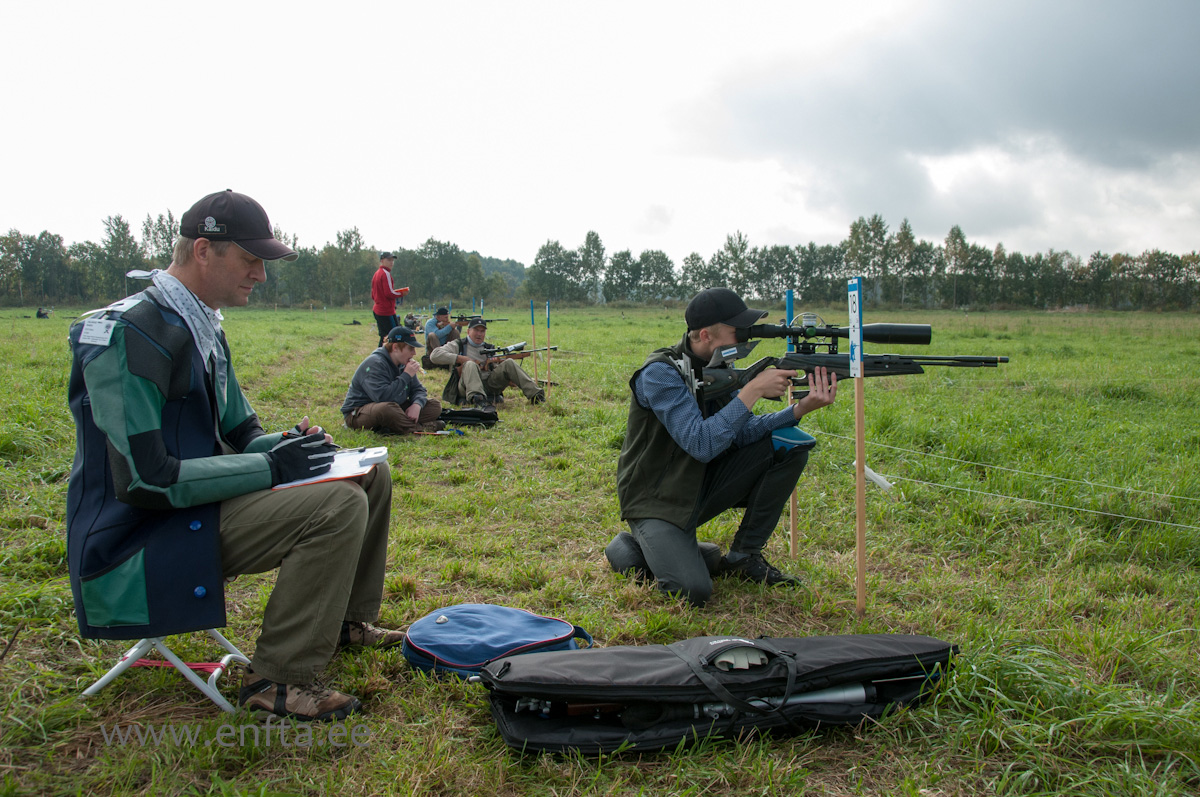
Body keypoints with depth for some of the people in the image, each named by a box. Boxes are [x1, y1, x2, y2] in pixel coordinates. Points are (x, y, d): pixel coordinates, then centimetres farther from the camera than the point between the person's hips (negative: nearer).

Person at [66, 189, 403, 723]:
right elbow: (143, 480, -26)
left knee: (370, 476, 7)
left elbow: (239, 435, 17)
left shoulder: (204, 329, 10)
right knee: (338, 506, -28)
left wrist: (285, 445, -6)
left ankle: (345, 621, 22)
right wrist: (271, 467, -23)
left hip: (195, 499, 10)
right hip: (143, 542, -9)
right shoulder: (129, 334, -20)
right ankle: (276, 680, -14)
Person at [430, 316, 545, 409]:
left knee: (509, 363, -11)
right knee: (470, 365, -34)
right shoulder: (458, 345, 12)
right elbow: (434, 355, -3)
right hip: (466, 388, -4)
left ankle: (535, 395, -22)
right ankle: (478, 400, -59)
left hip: (489, 384, 4)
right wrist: (461, 358, -8)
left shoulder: (488, 349, 26)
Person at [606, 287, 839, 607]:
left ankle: (743, 556, 2)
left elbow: (744, 432, -5)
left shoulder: (717, 367, 2)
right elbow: (701, 444, -31)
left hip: (701, 489, 8)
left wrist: (801, 408, -19)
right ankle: (630, 548, 5)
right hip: (656, 501, -7)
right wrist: (754, 389, -30)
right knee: (692, 591, -29)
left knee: (788, 443, -5)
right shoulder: (660, 373, -22)